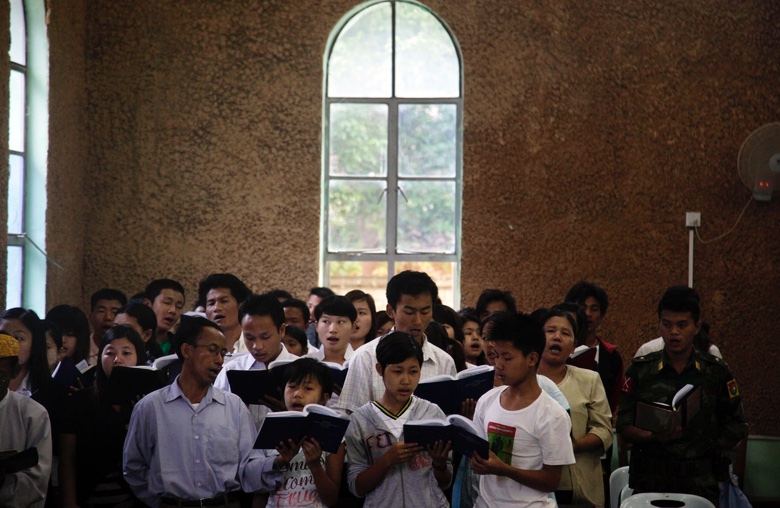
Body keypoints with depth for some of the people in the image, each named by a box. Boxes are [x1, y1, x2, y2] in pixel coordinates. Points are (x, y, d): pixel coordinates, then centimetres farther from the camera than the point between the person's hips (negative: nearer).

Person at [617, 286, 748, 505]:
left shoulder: (717, 371, 4)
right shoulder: (640, 370, 4)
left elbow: (736, 427, 9)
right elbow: (624, 425, -1)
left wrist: (709, 450, 1)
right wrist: (654, 436, -17)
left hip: (700, 484, 0)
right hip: (650, 481, 0)